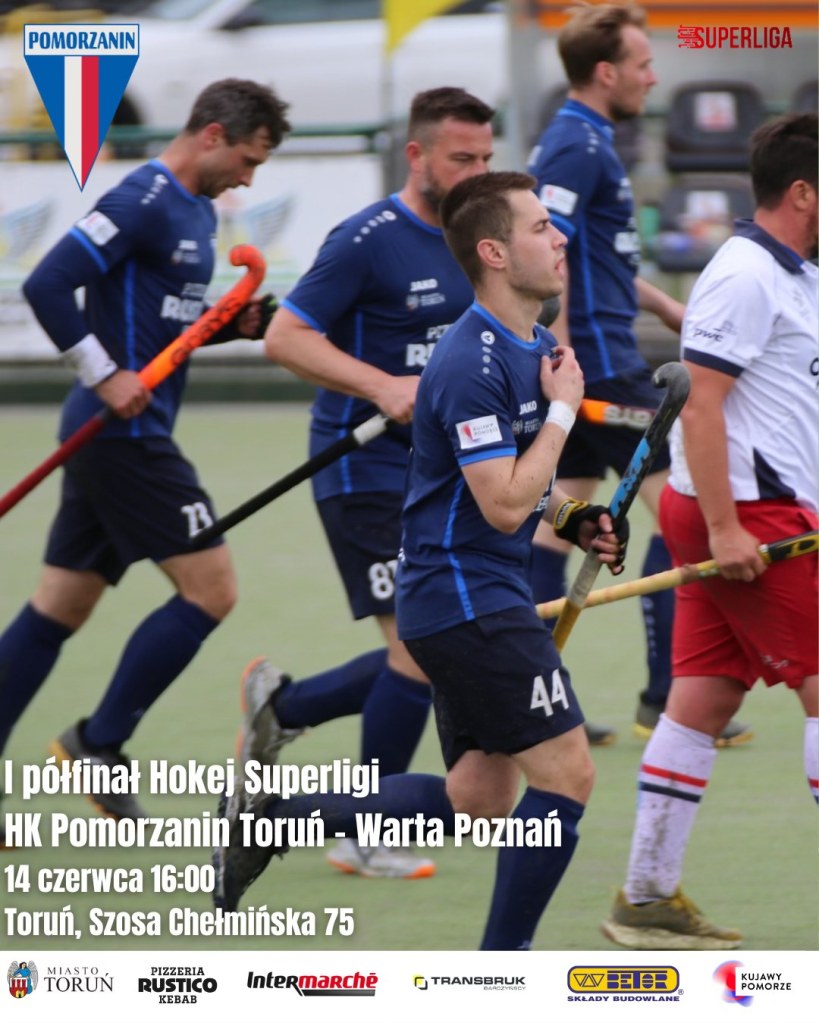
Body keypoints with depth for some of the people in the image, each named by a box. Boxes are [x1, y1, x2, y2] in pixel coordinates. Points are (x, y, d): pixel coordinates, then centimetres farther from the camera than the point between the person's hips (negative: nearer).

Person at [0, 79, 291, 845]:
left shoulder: (196, 212, 15)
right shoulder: (143, 202, -15)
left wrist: (238, 323, 7)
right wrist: (104, 376, -21)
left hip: (129, 435, 10)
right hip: (122, 432, -10)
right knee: (209, 588, -8)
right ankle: (99, 743, -2)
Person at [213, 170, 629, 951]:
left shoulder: (533, 347, 11)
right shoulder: (472, 365, -20)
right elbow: (503, 504, -23)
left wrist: (572, 518, 7)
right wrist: (563, 411, -14)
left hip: (475, 600, 10)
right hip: (467, 599, -10)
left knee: (479, 800, 11)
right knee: (565, 775, -9)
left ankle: (276, 816, 15)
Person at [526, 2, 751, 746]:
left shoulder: (584, 142, 17)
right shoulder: (578, 147, -15)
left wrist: (665, 306, 32)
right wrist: (562, 356, -26)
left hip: (583, 362, 11)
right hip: (600, 362, -11)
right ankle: (665, 699, -5)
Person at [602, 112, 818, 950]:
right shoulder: (746, 277, -15)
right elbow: (702, 406, -20)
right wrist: (724, 527, -23)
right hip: (749, 510, -9)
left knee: (704, 697, 7)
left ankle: (647, 898, 7)